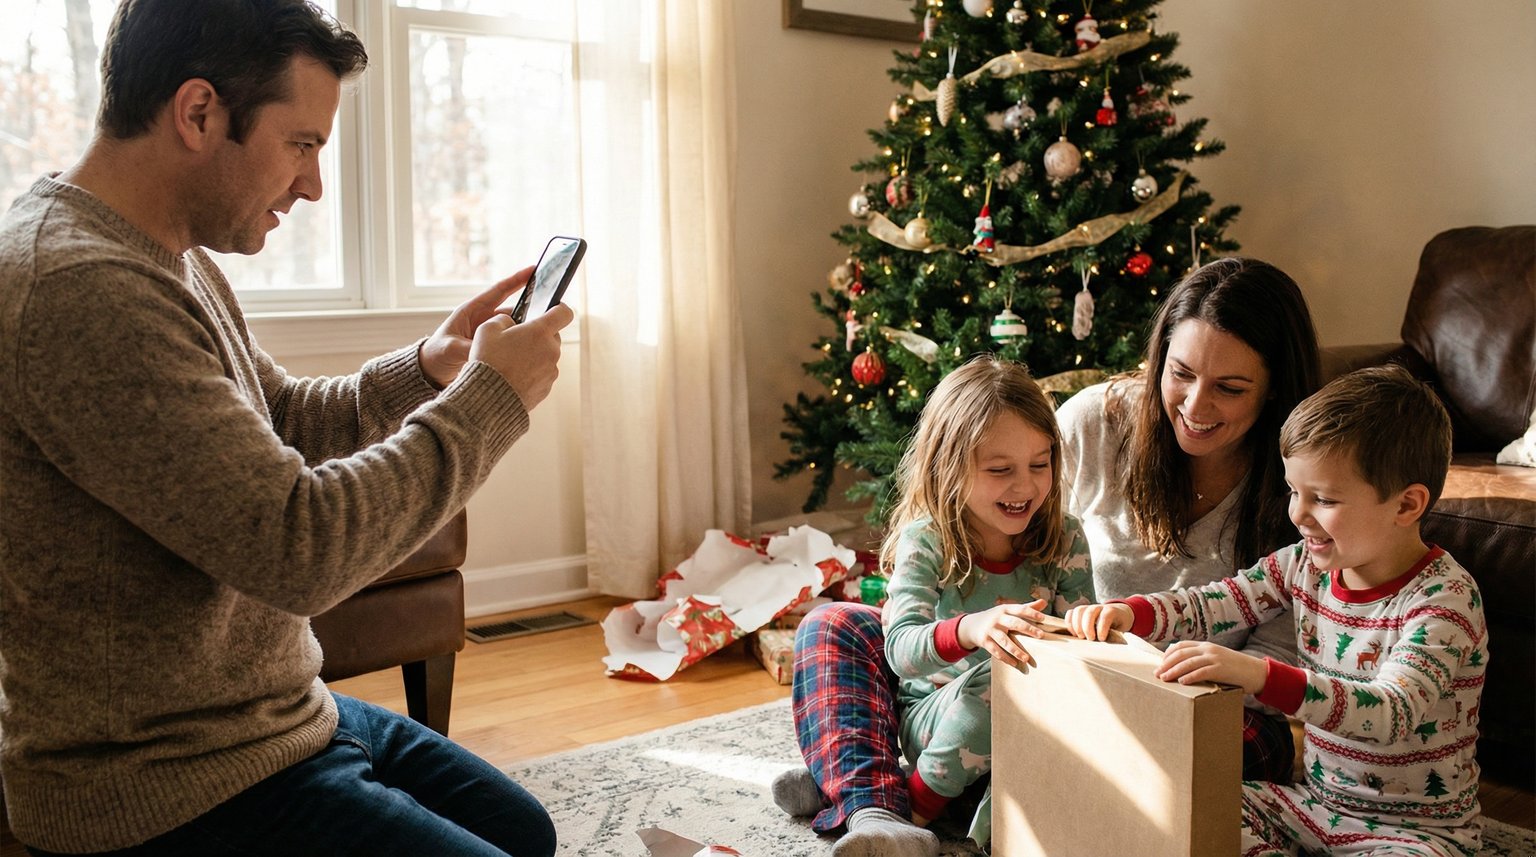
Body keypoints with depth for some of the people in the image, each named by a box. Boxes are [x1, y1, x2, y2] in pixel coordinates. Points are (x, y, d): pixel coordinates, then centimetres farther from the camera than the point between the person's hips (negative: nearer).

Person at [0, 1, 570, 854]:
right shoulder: (80, 290, -27)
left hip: (274, 713, 10)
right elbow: (298, 547, -30)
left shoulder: (173, 260, 6)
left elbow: (283, 427, 15)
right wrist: (490, 396, -19)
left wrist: (427, 369, -2)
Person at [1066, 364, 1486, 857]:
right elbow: (1209, 605, 1)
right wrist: (1127, 612, -21)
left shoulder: (1443, 598, -20)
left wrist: (1259, 676, -49)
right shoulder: (1307, 563, -1)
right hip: (1318, 803, 5)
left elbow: (1393, 715, -35)